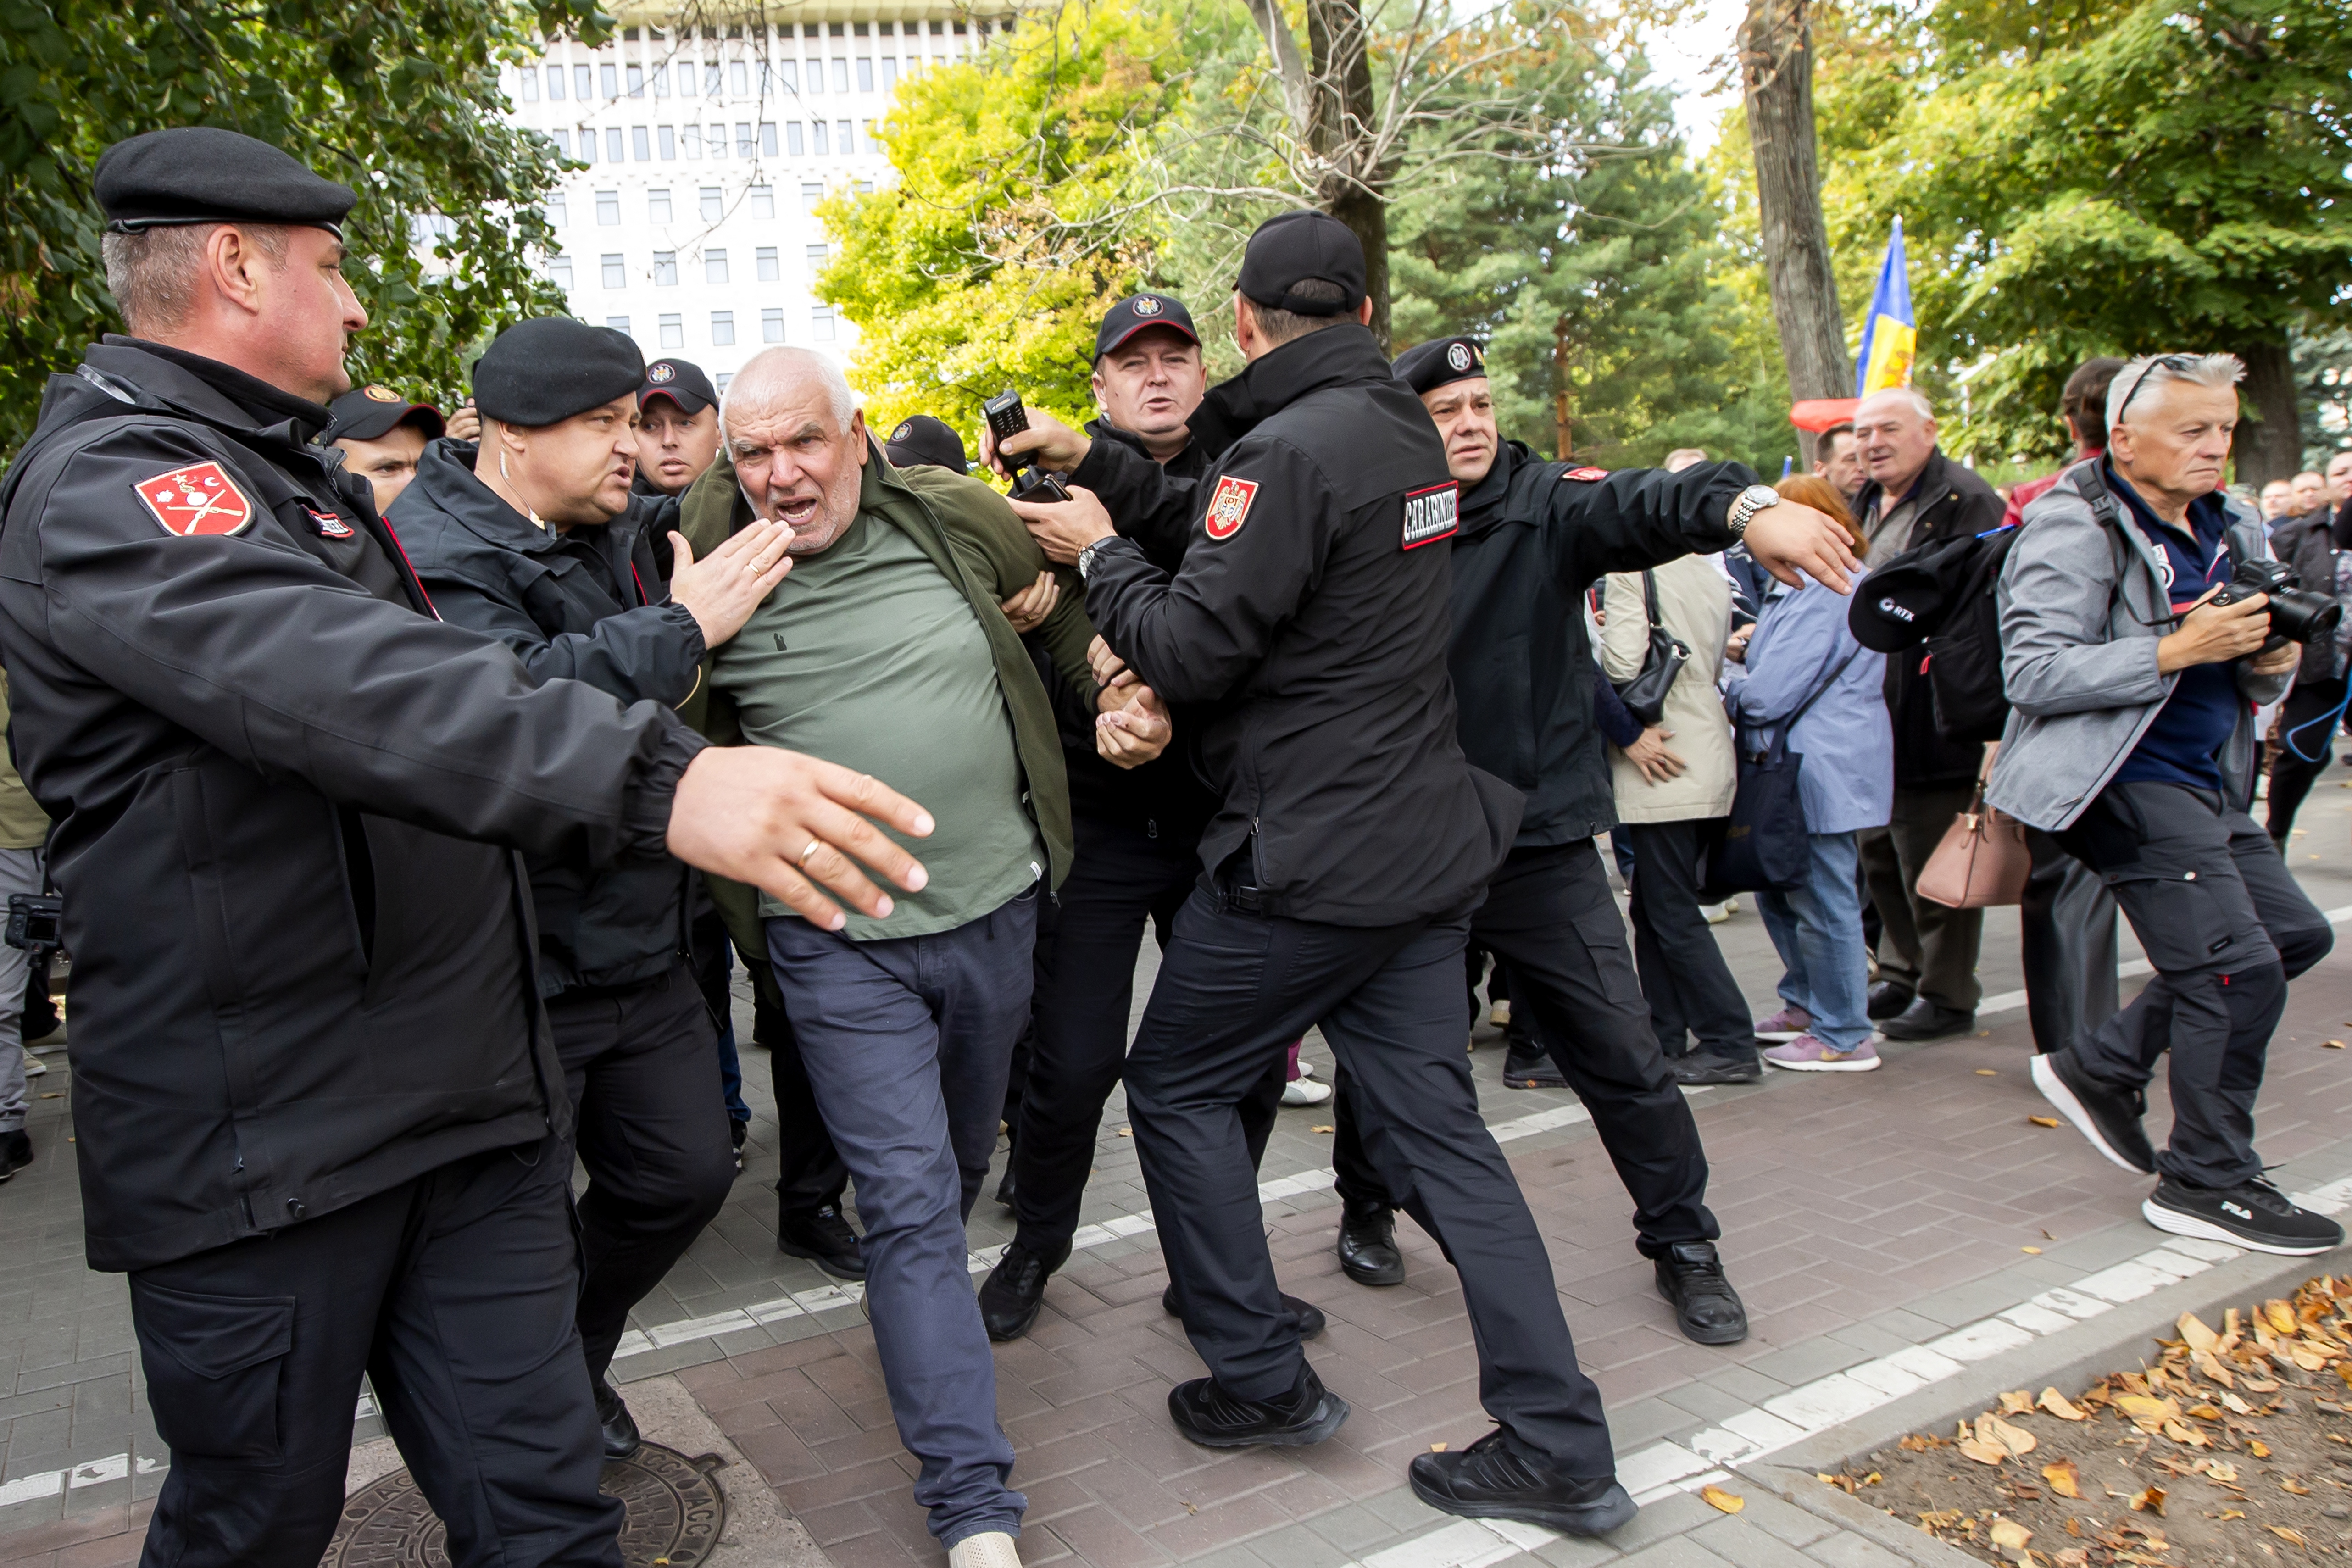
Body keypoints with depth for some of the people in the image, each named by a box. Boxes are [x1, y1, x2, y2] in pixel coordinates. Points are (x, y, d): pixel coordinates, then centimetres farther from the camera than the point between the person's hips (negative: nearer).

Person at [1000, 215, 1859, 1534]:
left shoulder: (1291, 448, -17)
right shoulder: (1403, 432, 11)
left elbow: (1193, 648, -17)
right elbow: (1226, 534, 15)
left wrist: (1099, 550, -2)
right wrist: (1097, 465, 14)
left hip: (1311, 861, -8)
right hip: (1423, 846, 8)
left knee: (1175, 1085, 11)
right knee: (1437, 1128, 11)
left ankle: (1263, 1381, 19)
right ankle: (1560, 1449, 15)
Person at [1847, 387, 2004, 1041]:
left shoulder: (1965, 502, -11)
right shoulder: (1866, 505, 16)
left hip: (1934, 713, -9)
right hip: (1873, 713, 9)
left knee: (1933, 861, -1)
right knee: (1880, 852, 16)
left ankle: (1948, 994, 12)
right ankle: (1901, 975, 29)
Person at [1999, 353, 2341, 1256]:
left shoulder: (2232, 532, 14)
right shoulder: (2075, 528, -11)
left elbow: (2250, 684, 20)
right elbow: (2031, 673, -21)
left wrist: (2272, 662, -4)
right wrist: (2178, 650, -24)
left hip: (2207, 779, 9)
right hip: (2125, 780, -9)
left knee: (2293, 933, 12)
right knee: (2237, 965, -9)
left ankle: (2099, 1069, 21)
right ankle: (2207, 1184, 7)